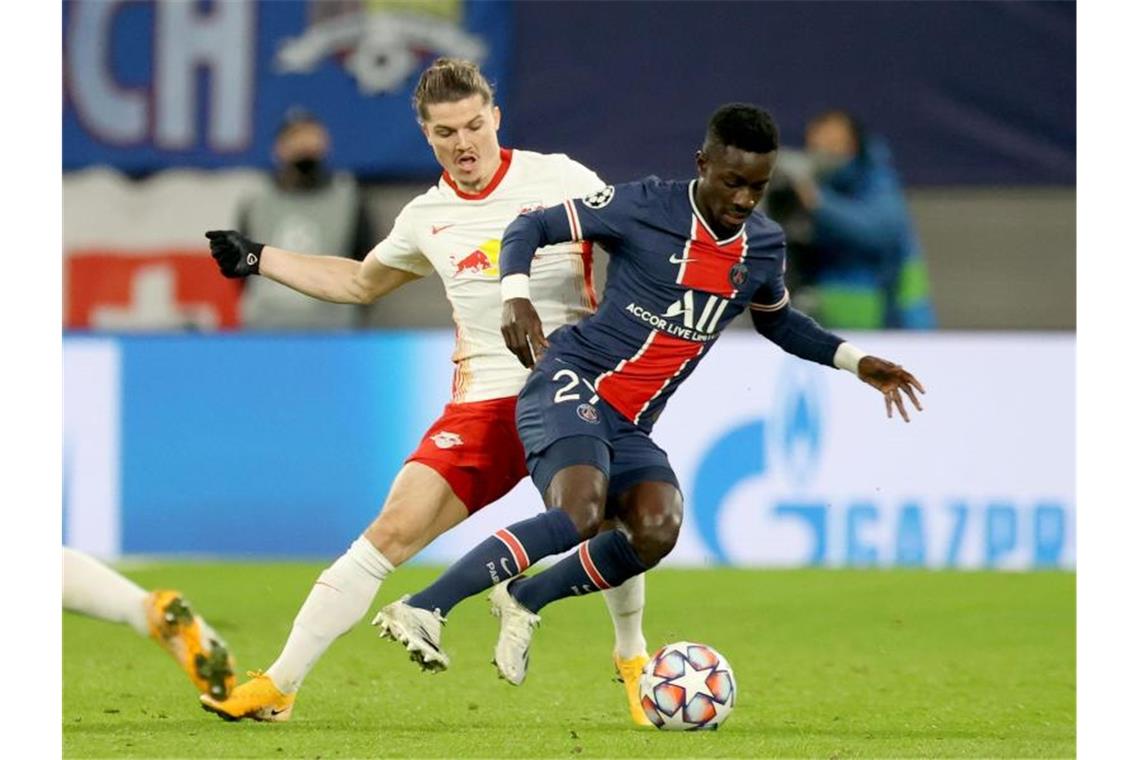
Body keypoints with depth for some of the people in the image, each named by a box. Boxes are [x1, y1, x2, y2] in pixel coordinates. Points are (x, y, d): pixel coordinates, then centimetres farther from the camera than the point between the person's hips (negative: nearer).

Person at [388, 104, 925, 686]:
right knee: (578, 517, -31)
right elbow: (531, 226, -3)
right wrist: (516, 295, -21)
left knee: (657, 530, -23)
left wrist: (856, 362, 20)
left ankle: (524, 601, -1)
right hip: (572, 381, -6)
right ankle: (424, 608, -29)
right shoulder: (645, 207, -9)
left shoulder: (763, 246, 9)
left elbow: (777, 322, 30)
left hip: (632, 425, 6)